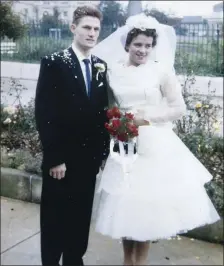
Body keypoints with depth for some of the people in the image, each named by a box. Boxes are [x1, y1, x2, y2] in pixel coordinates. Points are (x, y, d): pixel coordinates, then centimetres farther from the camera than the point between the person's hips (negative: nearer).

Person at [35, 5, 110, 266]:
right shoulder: (53, 63, -9)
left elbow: (103, 111, 10)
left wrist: (103, 150, 7)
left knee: (81, 219, 16)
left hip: (90, 158, 5)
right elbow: (43, 114, -13)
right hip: (61, 159, -5)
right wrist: (54, 158, -16)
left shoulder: (100, 66, 8)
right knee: (55, 220, 10)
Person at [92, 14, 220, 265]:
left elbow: (180, 108, -6)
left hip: (154, 145, -3)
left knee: (147, 202, 5)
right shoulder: (113, 69, 3)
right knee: (124, 204, 10)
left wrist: (147, 117, -13)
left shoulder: (161, 69, -5)